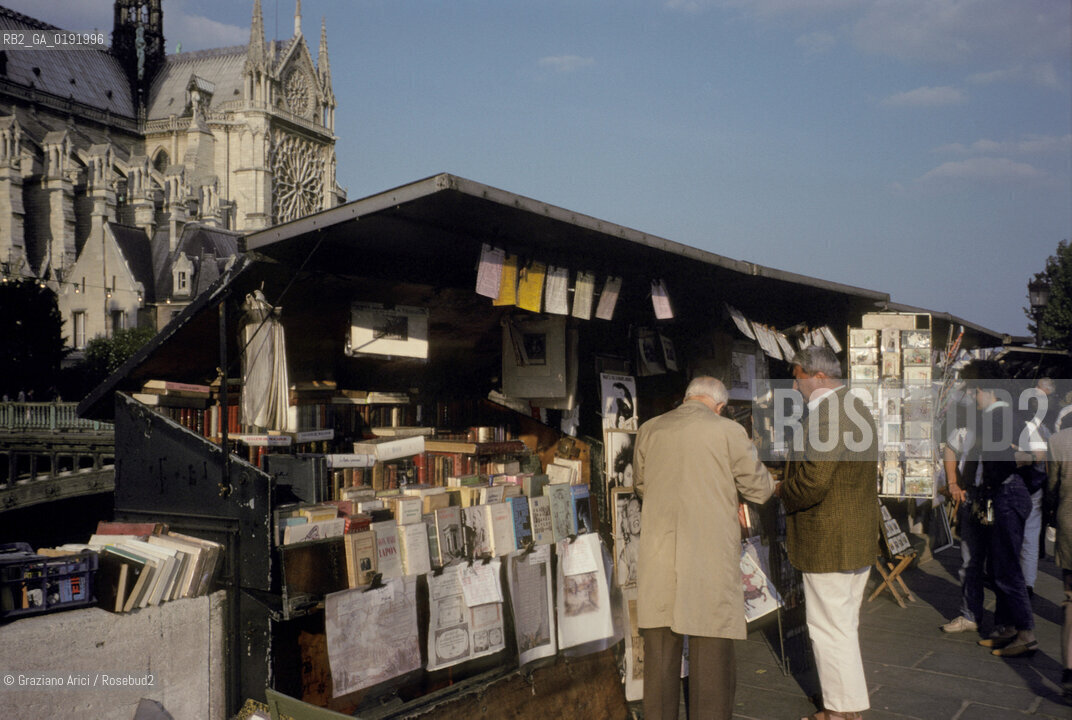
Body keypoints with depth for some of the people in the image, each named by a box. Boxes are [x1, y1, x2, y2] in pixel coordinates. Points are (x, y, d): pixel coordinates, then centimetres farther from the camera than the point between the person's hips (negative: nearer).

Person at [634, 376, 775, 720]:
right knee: (712, 655, 3)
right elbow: (760, 490, 4)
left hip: (658, 559, 4)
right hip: (710, 558, -4)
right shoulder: (728, 432, -4)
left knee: (660, 655, 11)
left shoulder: (649, 430, 7)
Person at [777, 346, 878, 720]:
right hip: (860, 535, 10)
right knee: (845, 624, 21)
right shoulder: (858, 409, 11)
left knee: (829, 627, 1)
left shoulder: (826, 416, -23)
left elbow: (812, 483, -28)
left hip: (829, 541, -10)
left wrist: (783, 491, -8)